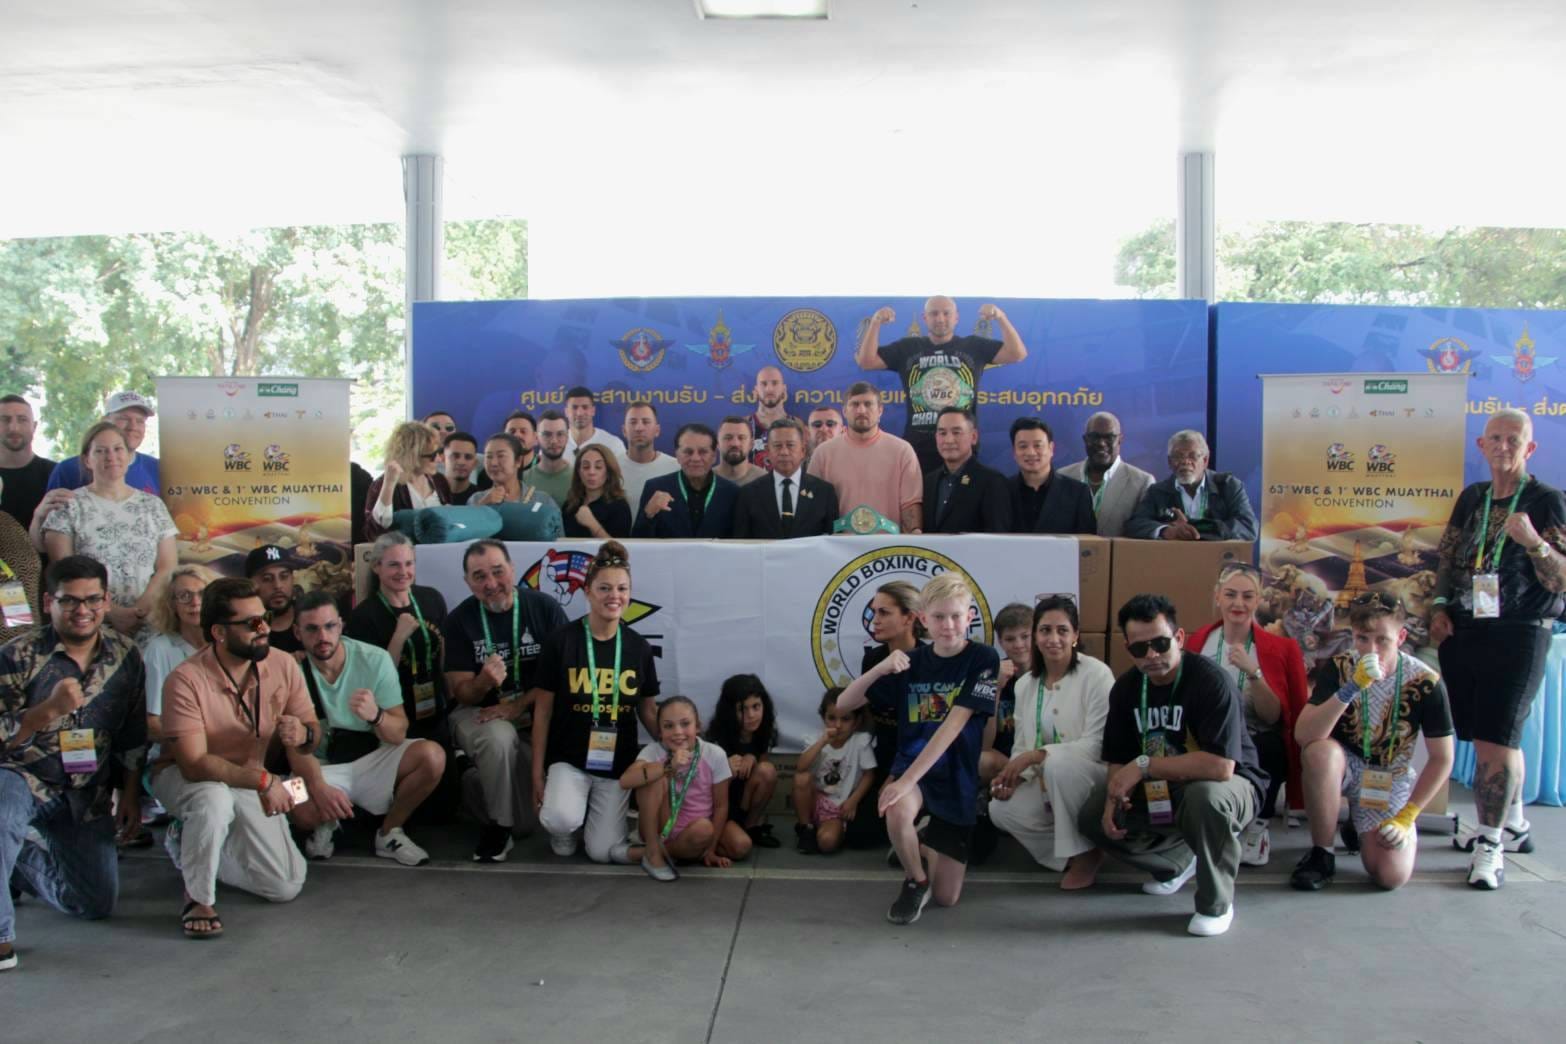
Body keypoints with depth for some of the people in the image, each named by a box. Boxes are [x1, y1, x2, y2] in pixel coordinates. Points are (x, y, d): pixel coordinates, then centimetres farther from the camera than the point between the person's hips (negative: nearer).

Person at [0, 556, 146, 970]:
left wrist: (130, 793, 8)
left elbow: (133, 734, 10)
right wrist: (50, 709, -30)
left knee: (98, 902, 3)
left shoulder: (125, 655, 1)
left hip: (88, 795, 4)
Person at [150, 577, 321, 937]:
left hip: (249, 785, 5)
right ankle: (198, 900, -16)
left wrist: (303, 734, -32)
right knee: (215, 798, -41)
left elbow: (311, 729, -6)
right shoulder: (186, 680, -27)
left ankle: (191, 848, 20)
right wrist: (263, 779, -42)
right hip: (184, 780, -5)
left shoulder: (284, 665, -13)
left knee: (286, 886, -4)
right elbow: (194, 763, -32)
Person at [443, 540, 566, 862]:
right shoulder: (460, 620, -3)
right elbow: (461, 693, -3)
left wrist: (518, 705, -17)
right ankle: (500, 826, -13)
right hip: (479, 713, -1)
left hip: (536, 711, 1)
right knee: (499, 737, -35)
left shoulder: (545, 608, -5)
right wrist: (484, 682, -27)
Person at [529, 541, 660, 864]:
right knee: (563, 820, -30)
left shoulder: (638, 647, -1)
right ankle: (563, 829, 8)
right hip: (568, 757, -2)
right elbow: (543, 709, -4)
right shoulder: (561, 641, -10)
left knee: (602, 852, -4)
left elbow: (648, 709, 8)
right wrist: (538, 771, -5)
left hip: (618, 762, 2)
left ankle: (598, 815, 30)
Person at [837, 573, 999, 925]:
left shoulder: (983, 659, -11)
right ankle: (915, 879, -5)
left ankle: (925, 847, 36)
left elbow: (954, 724, -22)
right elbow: (843, 704, -1)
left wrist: (908, 779, -31)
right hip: (910, 765, 1)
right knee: (898, 814, -37)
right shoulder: (910, 663, -1)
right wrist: (880, 669, -19)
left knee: (946, 897, 2)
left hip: (957, 777, -1)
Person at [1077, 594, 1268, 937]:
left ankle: (1217, 903, -14)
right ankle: (1178, 860, 21)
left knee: (1205, 795, -40)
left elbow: (1220, 766, -37)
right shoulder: (1126, 688, -4)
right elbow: (1118, 759, 2)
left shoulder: (1210, 681, -27)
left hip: (1229, 785, -7)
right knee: (1093, 817, -3)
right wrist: (1114, 799, -19)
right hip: (1161, 792, 7)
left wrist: (1145, 765, -32)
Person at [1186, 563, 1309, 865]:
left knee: (1258, 748, -35)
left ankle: (1258, 827, -7)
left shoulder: (1282, 649, -3)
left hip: (1263, 752, -1)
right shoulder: (1198, 643, 2)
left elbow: (1275, 718, -10)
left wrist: (1253, 672, -24)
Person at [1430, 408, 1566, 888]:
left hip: (1519, 636, -5)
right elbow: (1449, 559, 19)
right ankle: (1512, 825, 32)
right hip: (1464, 631, 5)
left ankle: (1491, 846, -3)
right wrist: (1440, 607, 6)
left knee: (1498, 737, -10)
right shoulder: (1471, 498, 11)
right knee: (1484, 737, 14)